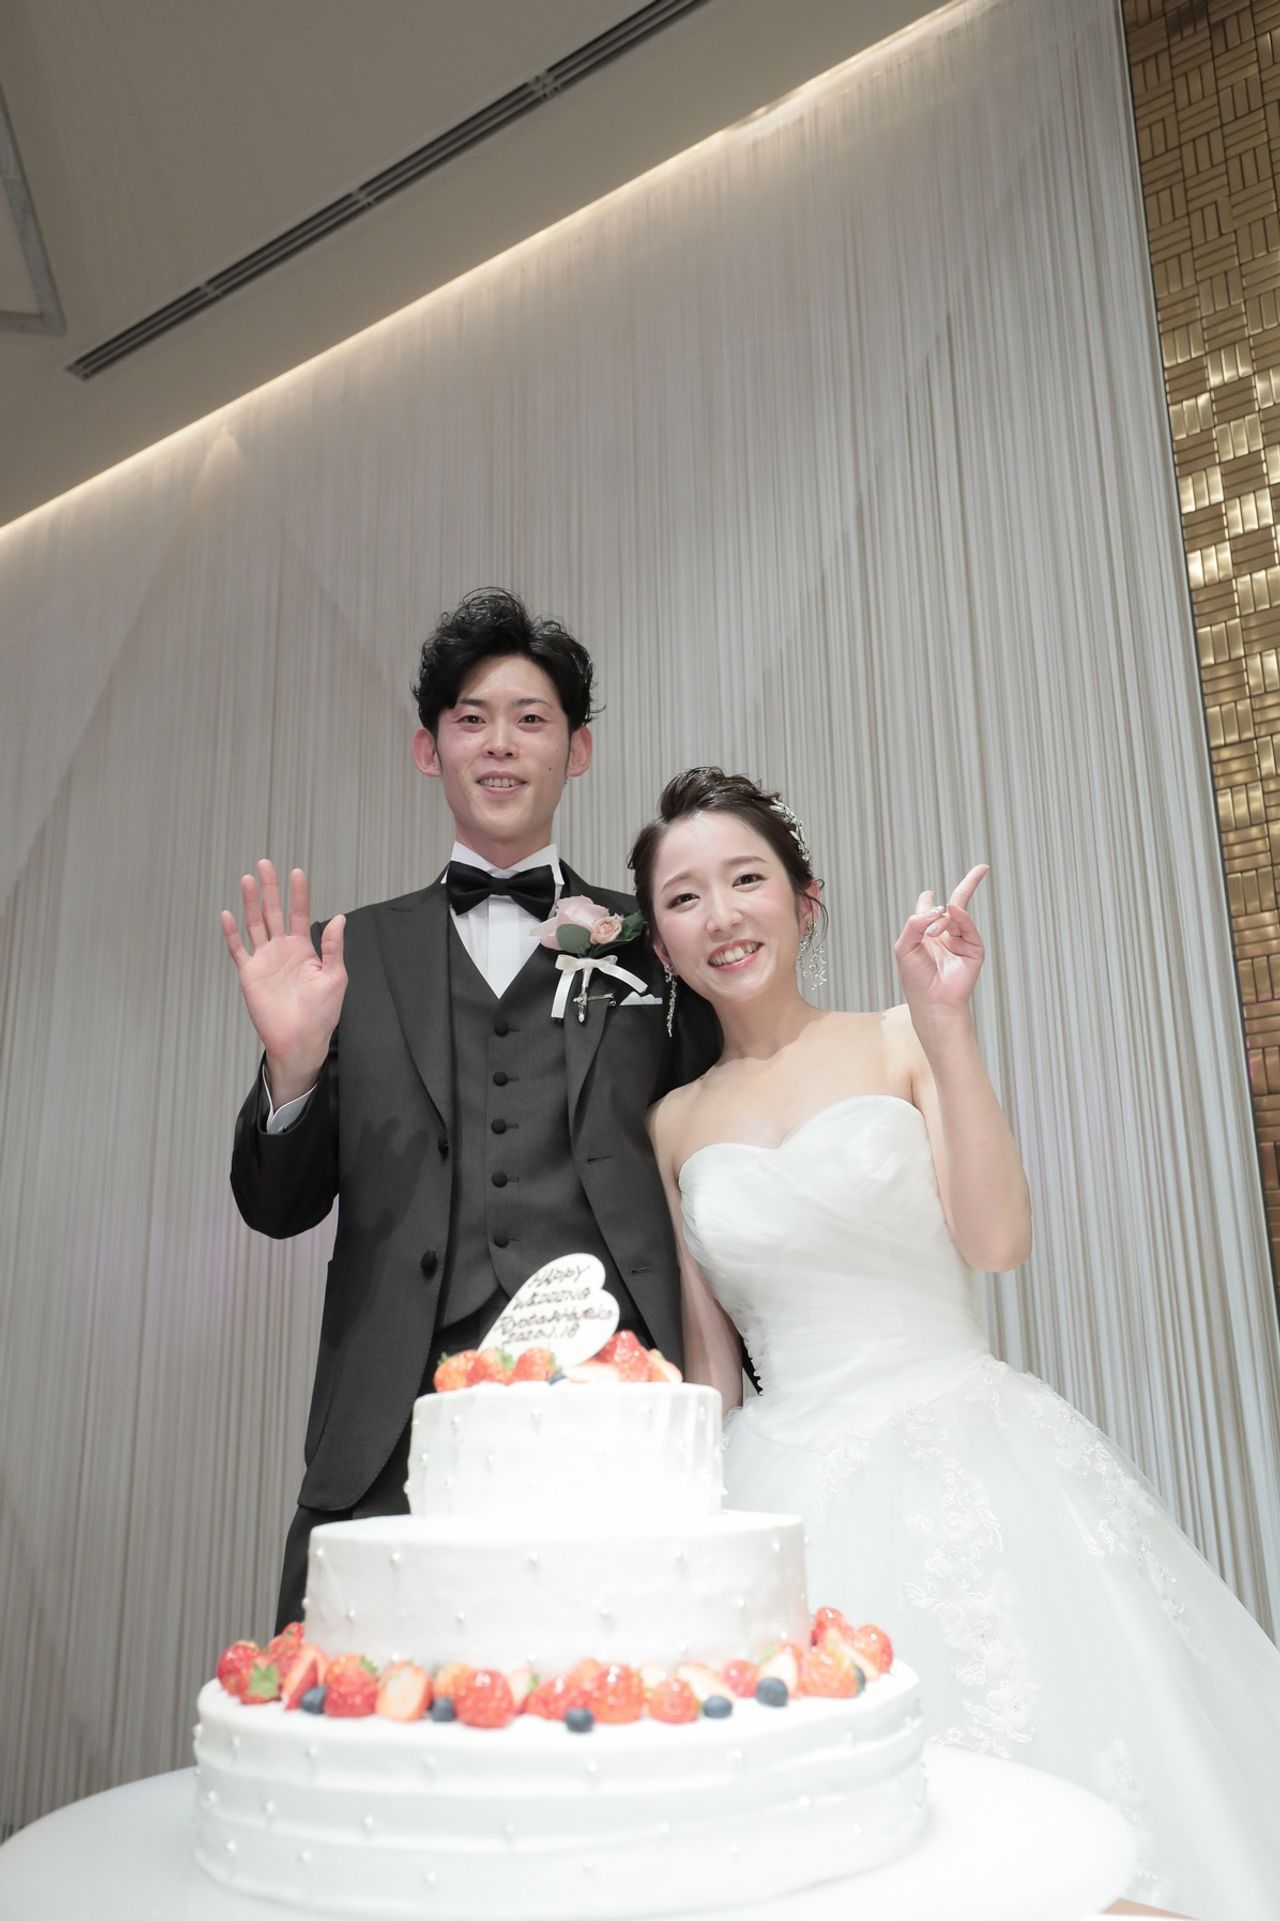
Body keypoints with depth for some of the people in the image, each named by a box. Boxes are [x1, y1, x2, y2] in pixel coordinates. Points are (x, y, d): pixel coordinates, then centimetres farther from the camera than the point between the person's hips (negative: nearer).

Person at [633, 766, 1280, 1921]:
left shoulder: (899, 1042, 0)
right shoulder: (676, 1123, 7)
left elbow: (999, 1239, -13)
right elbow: (708, 1360, 11)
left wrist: (947, 1023, -20)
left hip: (970, 1460, -2)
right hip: (788, 1494, 2)